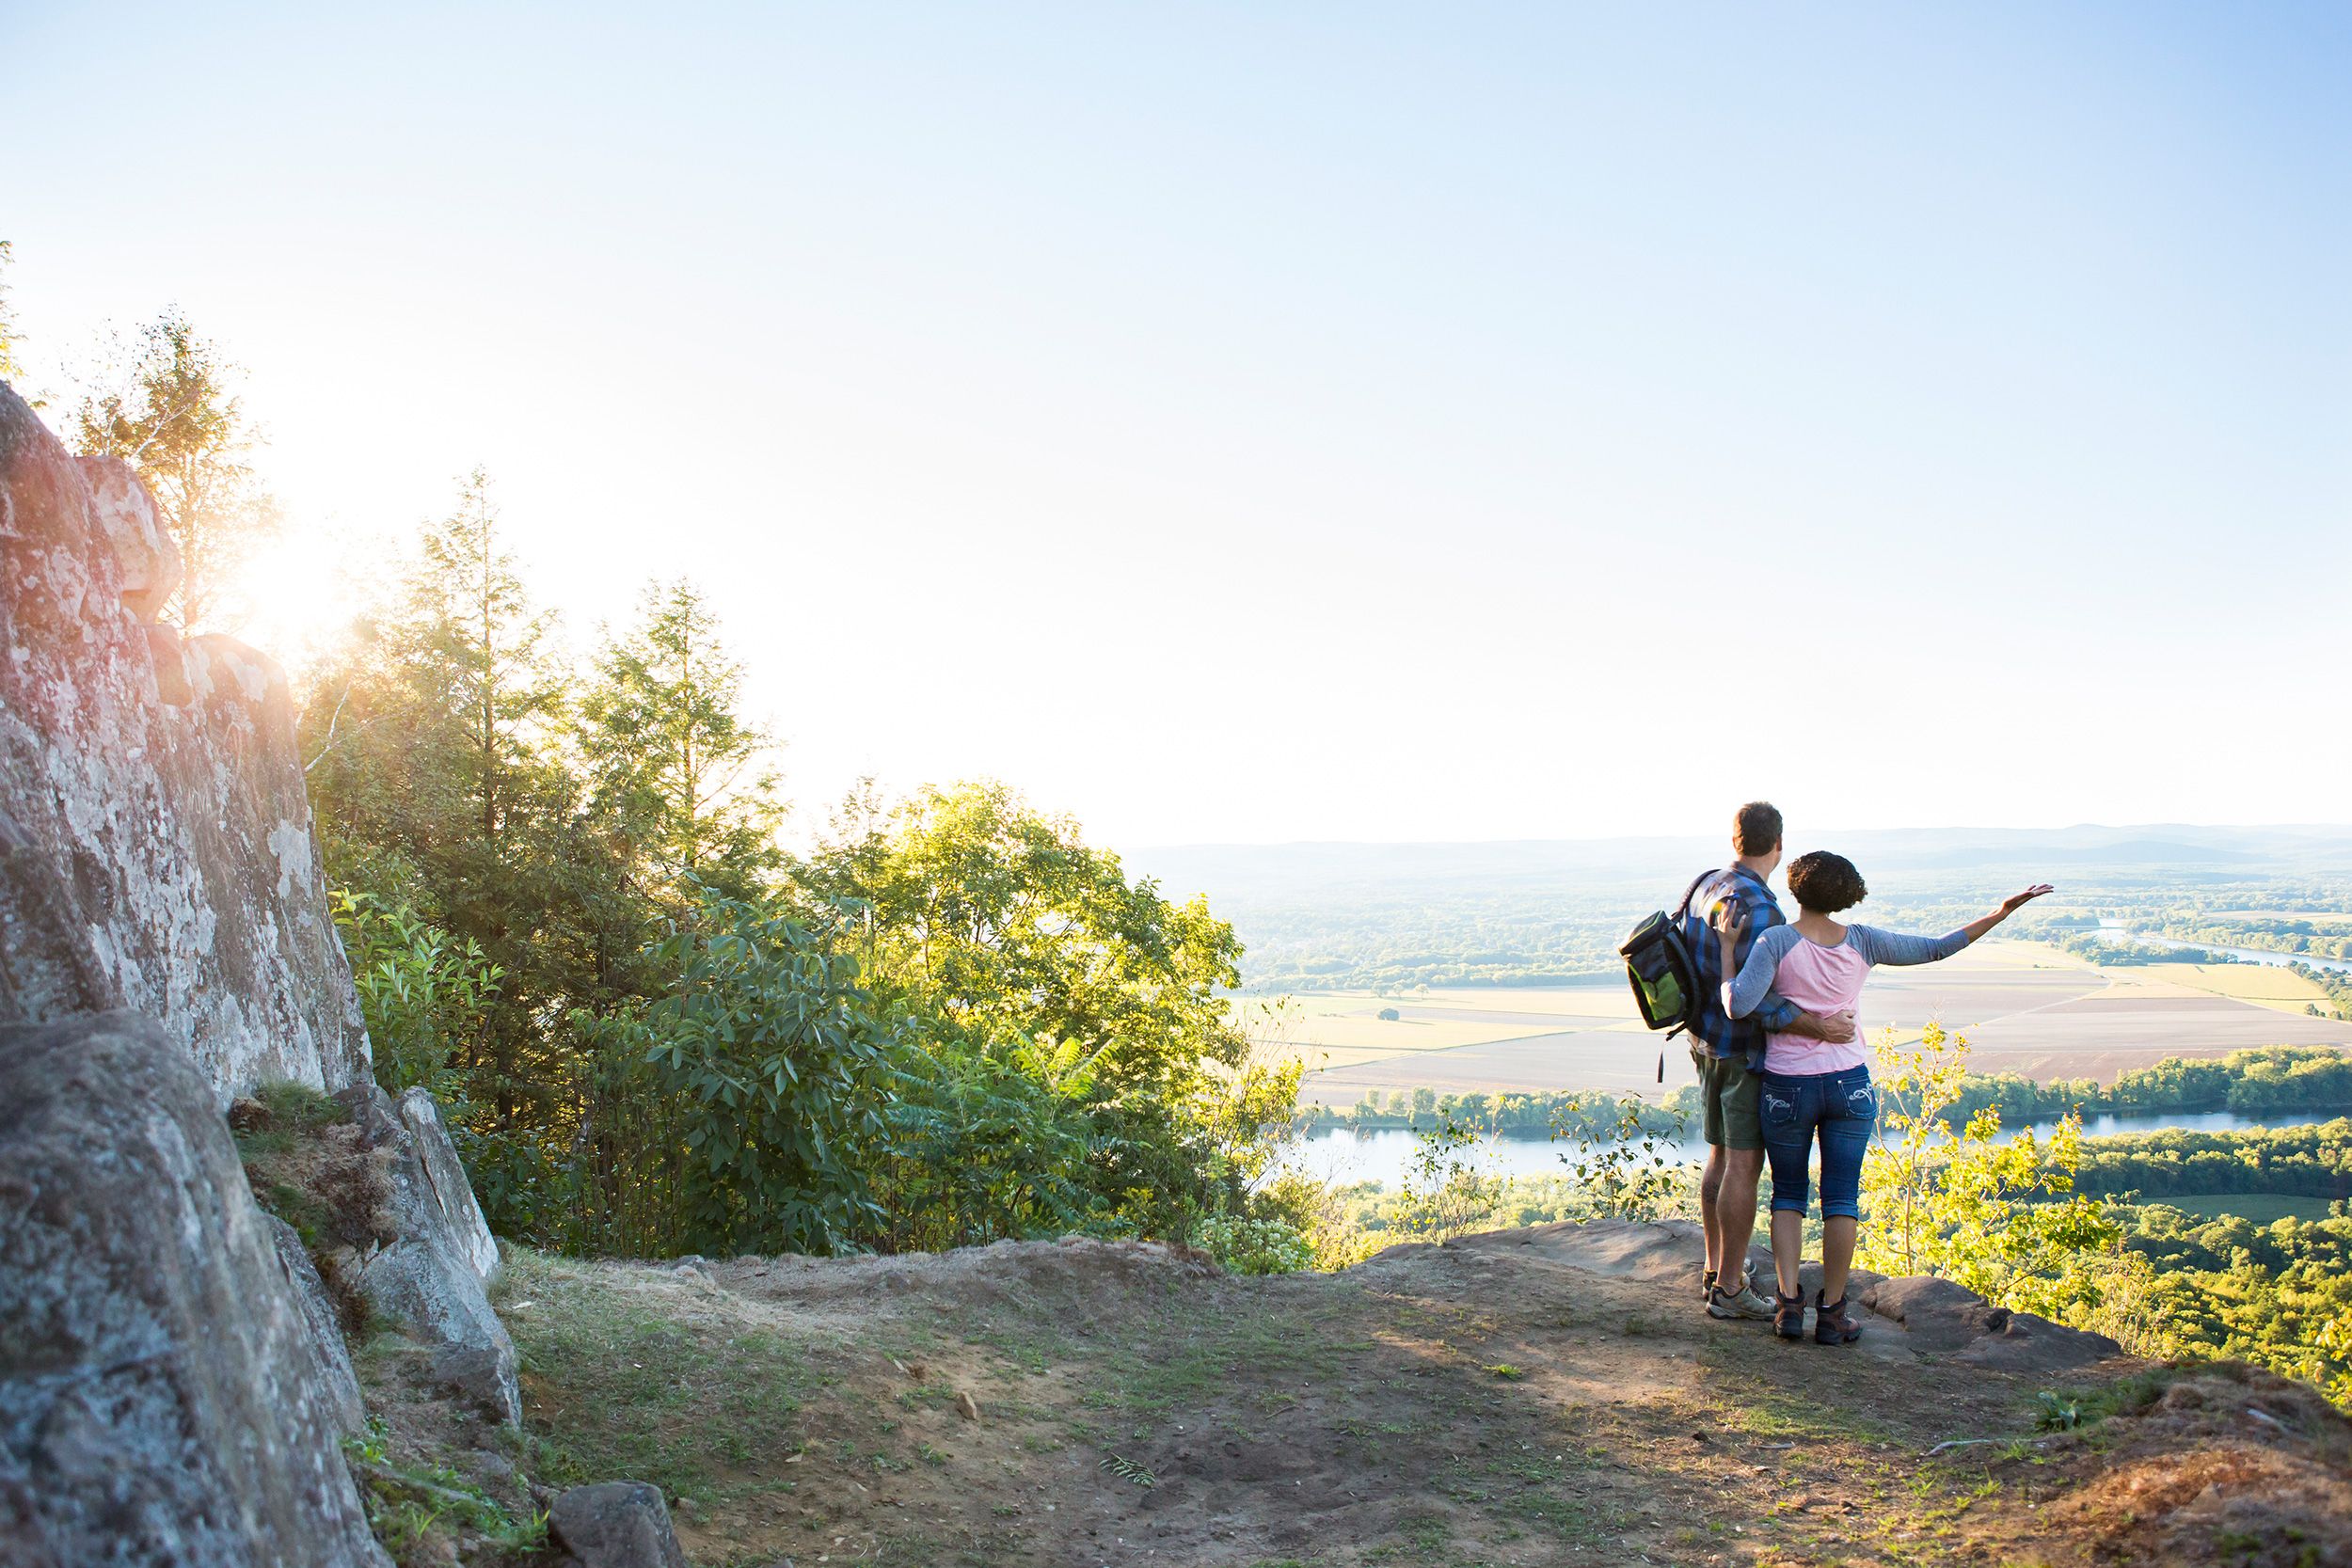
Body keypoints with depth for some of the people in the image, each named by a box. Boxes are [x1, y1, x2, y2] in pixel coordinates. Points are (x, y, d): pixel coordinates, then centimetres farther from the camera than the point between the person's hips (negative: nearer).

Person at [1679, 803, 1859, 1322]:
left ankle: (1717, 1267, 28)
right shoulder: (1757, 907, -22)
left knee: (1721, 1156, 18)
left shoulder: (1704, 887, 6)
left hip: (1707, 1042, 9)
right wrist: (1814, 1027, -29)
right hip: (1747, 1051, -9)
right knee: (1744, 1166, -2)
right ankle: (1729, 1289, 4)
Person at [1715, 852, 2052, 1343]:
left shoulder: (1774, 941, -13)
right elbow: (1937, 948, 6)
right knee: (1841, 1200, 8)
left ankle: (1788, 1303, 5)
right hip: (1849, 1084, 2)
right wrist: (2001, 913, 12)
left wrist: (1728, 948, -12)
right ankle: (1831, 1312, 10)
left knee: (1788, 1195, 14)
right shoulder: (1862, 942, -3)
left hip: (1787, 1087, -2)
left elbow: (1738, 1006, -23)